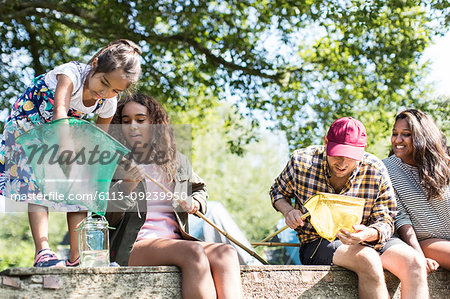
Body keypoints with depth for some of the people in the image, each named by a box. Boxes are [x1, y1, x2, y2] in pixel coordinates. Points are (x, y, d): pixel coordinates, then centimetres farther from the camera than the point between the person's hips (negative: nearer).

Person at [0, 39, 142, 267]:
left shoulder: (108, 104, -18)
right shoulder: (72, 73, -36)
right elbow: (60, 111, -53)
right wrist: (67, 152, -67)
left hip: (63, 134, 5)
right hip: (28, 125, -5)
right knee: (37, 183, -21)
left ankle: (77, 257, -4)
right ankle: (43, 252, -30)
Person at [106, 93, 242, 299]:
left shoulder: (178, 162, 18)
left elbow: (199, 188, 38)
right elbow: (105, 218, 0)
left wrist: (196, 202, 13)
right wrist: (127, 185, -16)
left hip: (176, 241, 5)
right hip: (133, 247, -4)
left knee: (225, 252, -26)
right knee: (193, 252, -34)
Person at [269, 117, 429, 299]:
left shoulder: (376, 171, -9)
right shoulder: (301, 162, -9)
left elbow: (385, 222, -6)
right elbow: (278, 192, 12)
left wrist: (369, 234, -31)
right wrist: (288, 211, -11)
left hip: (366, 242, 3)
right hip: (316, 244, -2)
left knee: (415, 263, -25)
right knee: (368, 260, -35)